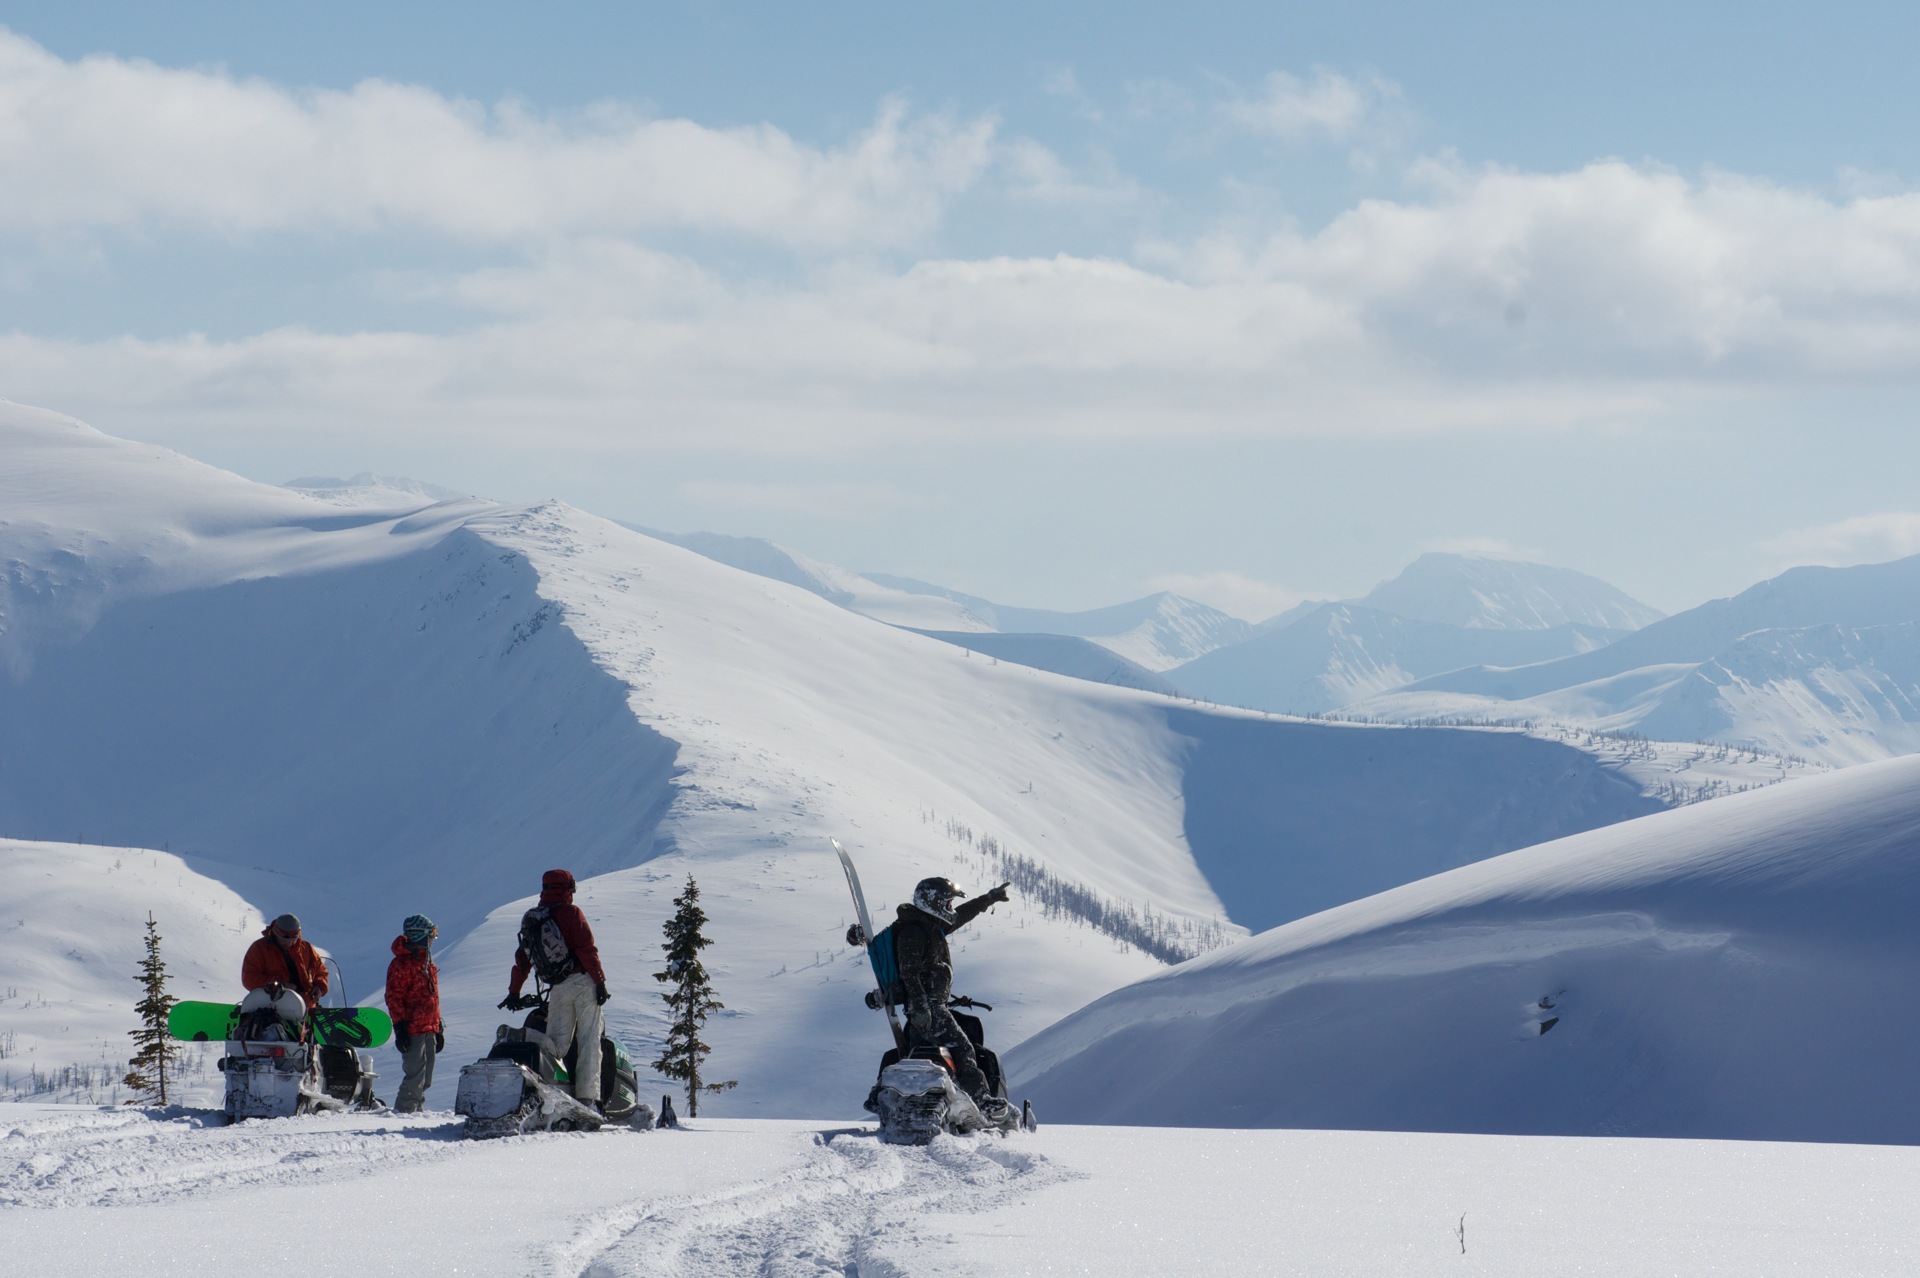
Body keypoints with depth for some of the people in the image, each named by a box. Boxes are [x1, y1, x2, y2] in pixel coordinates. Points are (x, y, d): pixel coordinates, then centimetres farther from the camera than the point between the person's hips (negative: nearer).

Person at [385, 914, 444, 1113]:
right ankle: (404, 1111, -9)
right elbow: (394, 997, -14)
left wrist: (439, 1027, 22)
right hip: (412, 1029, -9)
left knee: (425, 1078, 11)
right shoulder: (402, 963, -10)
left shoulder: (427, 963, 19)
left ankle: (415, 1110, 17)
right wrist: (400, 1027, -20)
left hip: (429, 1030, 9)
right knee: (415, 1075, -12)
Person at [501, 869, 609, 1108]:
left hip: (557, 989, 5)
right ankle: (587, 1095, -8)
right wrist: (600, 981, -10)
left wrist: (514, 992, 23)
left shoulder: (530, 920, 14)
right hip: (582, 981, -5)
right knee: (589, 1042, -2)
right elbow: (586, 949, -12)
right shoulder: (570, 913, -4)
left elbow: (522, 959, 18)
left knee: (557, 1043, 4)